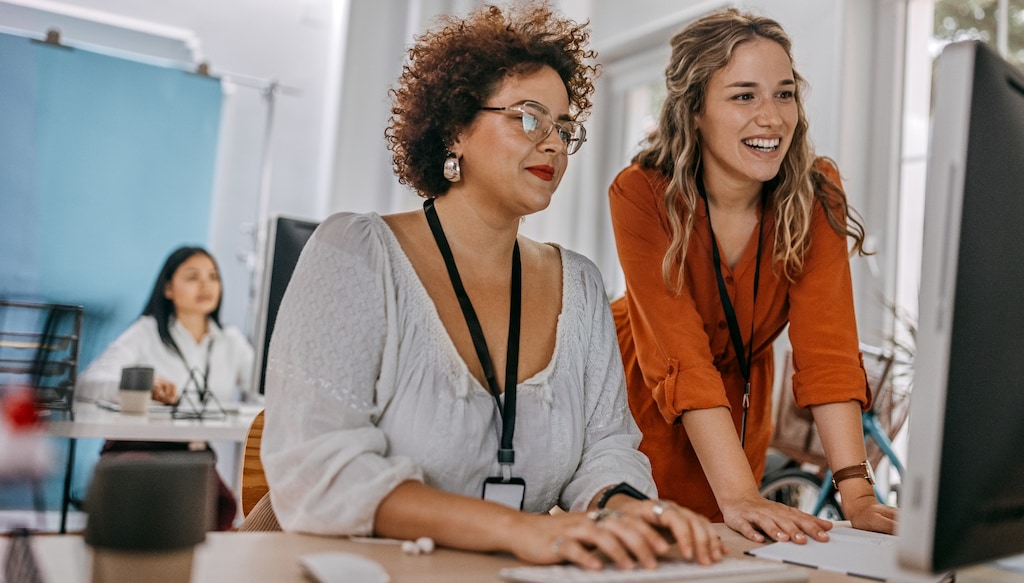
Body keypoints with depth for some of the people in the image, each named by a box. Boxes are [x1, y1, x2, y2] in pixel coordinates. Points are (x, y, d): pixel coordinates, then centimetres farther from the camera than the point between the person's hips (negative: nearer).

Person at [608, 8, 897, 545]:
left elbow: (826, 346, -23)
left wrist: (856, 494, -32)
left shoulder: (814, 195, -17)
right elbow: (682, 359, -32)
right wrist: (740, 497, -40)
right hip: (638, 406, -2)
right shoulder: (641, 195, -26)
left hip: (739, 409, 3)